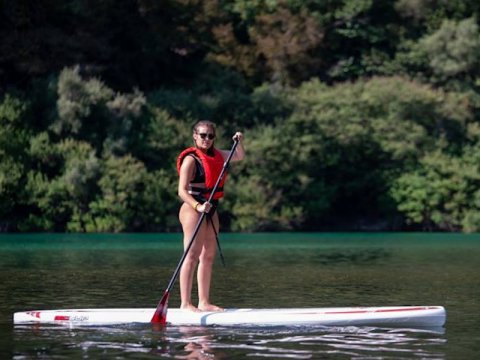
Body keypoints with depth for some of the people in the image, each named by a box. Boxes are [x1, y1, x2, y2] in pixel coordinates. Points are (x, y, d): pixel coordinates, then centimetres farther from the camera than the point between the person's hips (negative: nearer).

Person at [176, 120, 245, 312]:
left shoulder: (216, 155, 12)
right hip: (193, 210, -9)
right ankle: (185, 303, -15)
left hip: (210, 211, 9)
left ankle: (204, 302, 13)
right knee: (192, 256, -12)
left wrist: (239, 142, 6)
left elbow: (239, 156, 27)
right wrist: (198, 206, -32)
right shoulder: (191, 159, -11)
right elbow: (182, 191, -18)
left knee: (208, 256, 9)